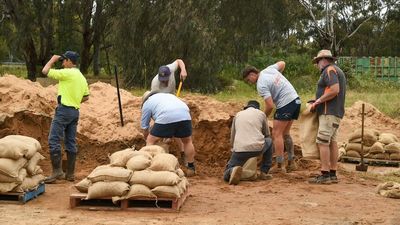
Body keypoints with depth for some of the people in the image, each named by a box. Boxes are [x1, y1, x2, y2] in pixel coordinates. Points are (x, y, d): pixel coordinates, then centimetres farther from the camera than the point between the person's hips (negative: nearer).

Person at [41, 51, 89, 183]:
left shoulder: (67, 73, -11)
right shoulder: (82, 77, 15)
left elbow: (45, 71, -8)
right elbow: (86, 97, 20)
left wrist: (52, 60, 6)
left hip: (64, 110, -8)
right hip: (75, 111, 8)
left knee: (54, 140, -8)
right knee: (71, 142, 9)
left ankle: (57, 171, -13)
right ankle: (70, 173, 11)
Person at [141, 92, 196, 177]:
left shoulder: (147, 104, 25)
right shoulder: (168, 95, 40)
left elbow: (145, 127, 26)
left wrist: (147, 140, 43)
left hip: (165, 118, -4)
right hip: (184, 115, 4)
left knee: (150, 141, 12)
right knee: (187, 141, 24)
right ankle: (191, 168, 30)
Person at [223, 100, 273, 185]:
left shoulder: (238, 115, 25)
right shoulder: (261, 114, 19)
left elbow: (232, 136, 28)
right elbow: (267, 134, 30)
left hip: (240, 149, 1)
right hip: (258, 147, -1)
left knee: (227, 175, 18)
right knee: (269, 141, 34)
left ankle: (234, 171, -20)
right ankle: (264, 172, 27)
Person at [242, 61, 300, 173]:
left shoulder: (261, 85, -15)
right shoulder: (269, 69, 9)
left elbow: (270, 106, -18)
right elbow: (282, 63, 28)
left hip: (285, 104, -9)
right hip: (296, 100, 9)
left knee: (276, 134, -3)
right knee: (285, 133, 17)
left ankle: (280, 166, -4)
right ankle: (291, 163, 19)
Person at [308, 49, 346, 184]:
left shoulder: (329, 70, -10)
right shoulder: (336, 71, 22)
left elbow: (334, 90, -23)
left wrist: (318, 101, -14)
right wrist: (318, 103, 14)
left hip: (329, 112, -10)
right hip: (335, 112, 10)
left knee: (322, 142, -11)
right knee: (332, 142, 9)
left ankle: (325, 175, -12)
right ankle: (333, 174, 11)